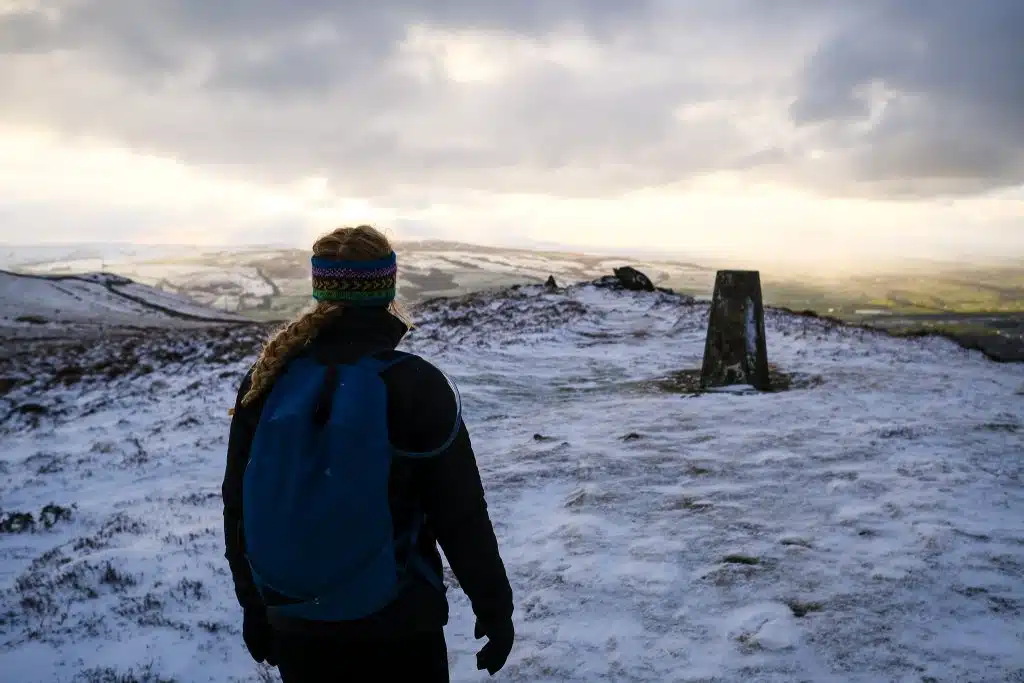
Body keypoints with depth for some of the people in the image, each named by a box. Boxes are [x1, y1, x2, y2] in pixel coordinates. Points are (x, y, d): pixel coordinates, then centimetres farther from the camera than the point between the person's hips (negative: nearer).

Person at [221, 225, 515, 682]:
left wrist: (254, 604, 17)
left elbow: (238, 508, 4)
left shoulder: (266, 381, -5)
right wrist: (494, 607, 1)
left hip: (295, 625, 3)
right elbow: (461, 517, -13)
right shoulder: (415, 385, -17)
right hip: (397, 627, -3)